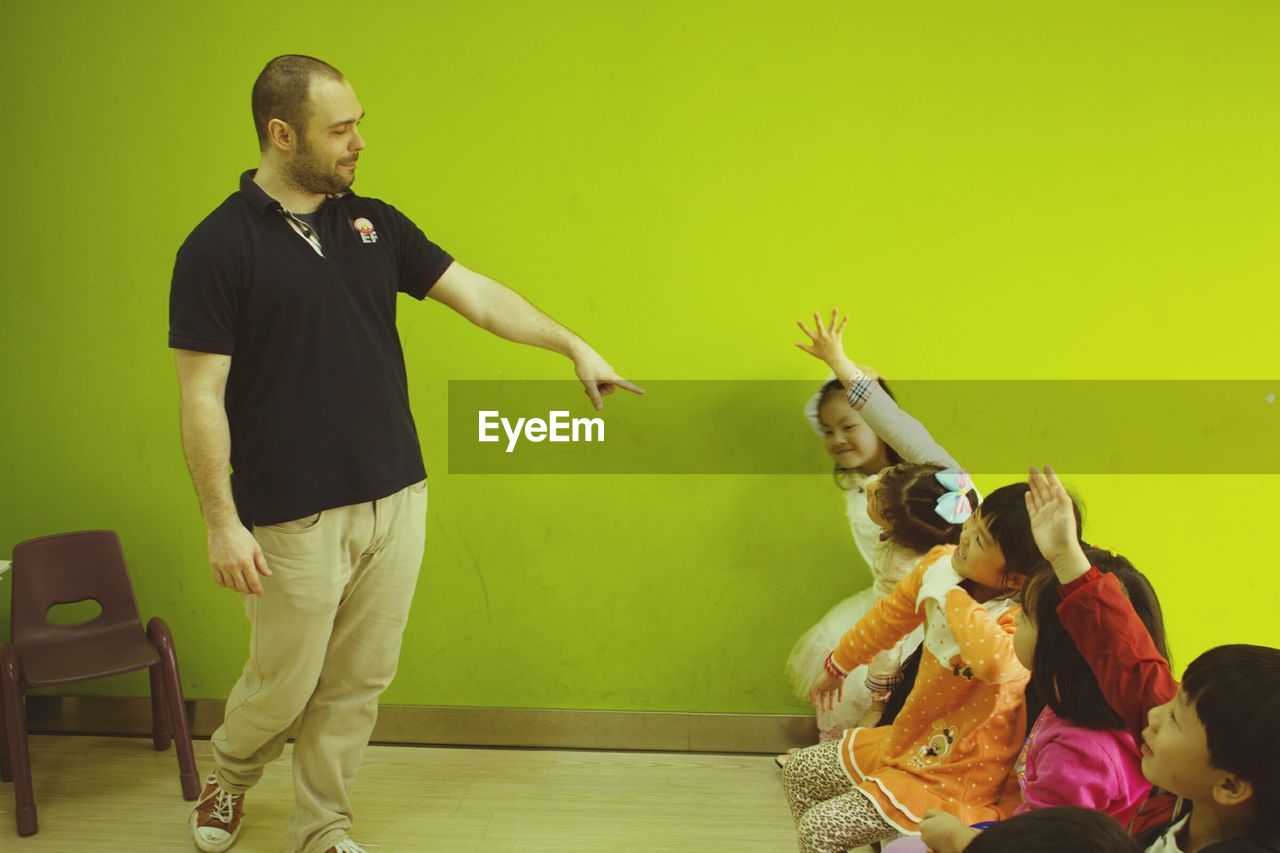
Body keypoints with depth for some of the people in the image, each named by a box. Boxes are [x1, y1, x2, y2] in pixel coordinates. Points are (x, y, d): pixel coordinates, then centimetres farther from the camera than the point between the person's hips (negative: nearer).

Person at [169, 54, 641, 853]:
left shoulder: (373, 223, 6)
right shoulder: (219, 247, -10)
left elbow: (475, 293, 10)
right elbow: (202, 398, -11)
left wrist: (573, 345, 4)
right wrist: (223, 523, -14)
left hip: (396, 502, 5)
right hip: (294, 519, -5)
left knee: (357, 684, 12)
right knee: (284, 684, 10)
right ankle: (229, 774, 41)